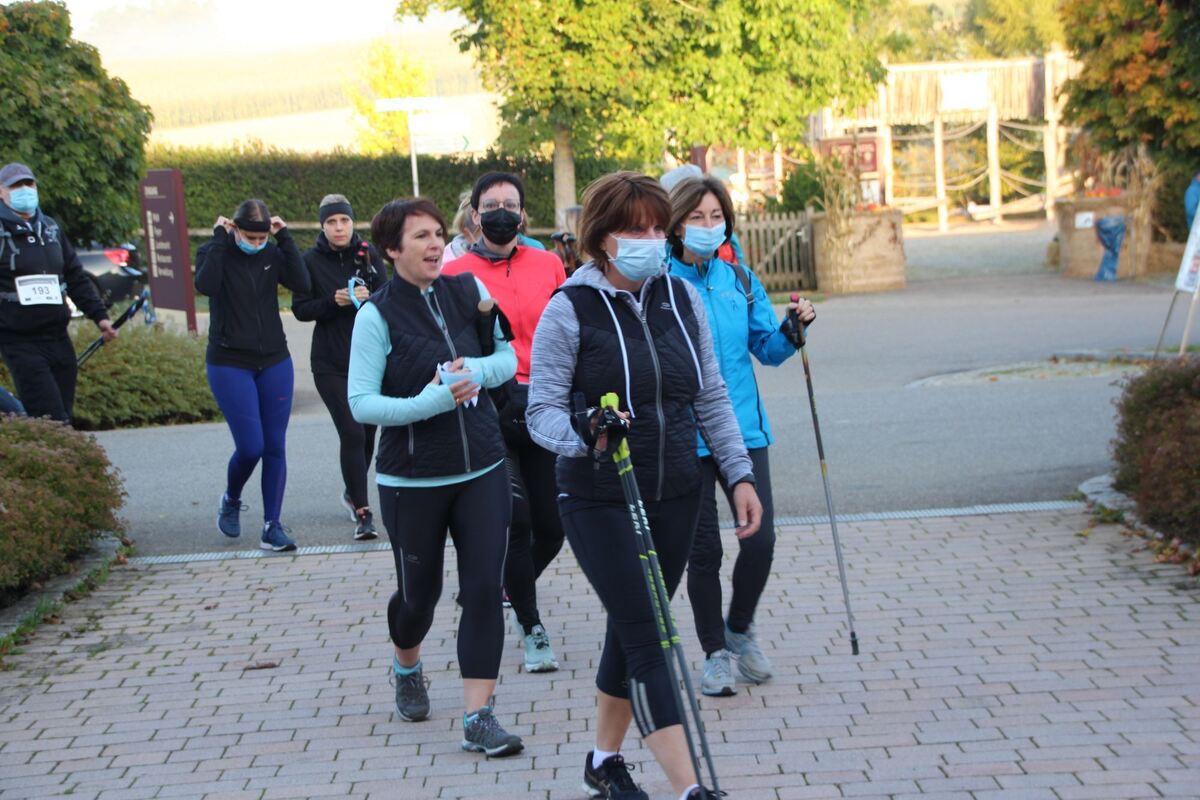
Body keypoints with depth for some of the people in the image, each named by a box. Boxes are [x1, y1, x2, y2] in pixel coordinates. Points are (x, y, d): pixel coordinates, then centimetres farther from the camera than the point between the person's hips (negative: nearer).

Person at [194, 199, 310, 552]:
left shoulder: (273, 253, 3)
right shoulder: (215, 253, -6)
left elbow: (302, 283, -13)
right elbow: (206, 285, -27)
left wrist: (285, 238, -13)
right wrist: (219, 239, -21)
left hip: (274, 362, 4)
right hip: (230, 363, -4)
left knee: (275, 446, 1)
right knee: (250, 446, -8)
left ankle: (272, 526, 8)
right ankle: (230, 501, 22)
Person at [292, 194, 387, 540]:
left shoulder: (369, 254, 2)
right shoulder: (311, 261, -2)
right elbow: (300, 309, -3)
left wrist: (369, 297, -20)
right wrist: (334, 301, -19)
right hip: (331, 363, -2)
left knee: (367, 430, 9)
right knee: (352, 433, -11)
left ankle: (352, 491, 35)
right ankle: (362, 511, -5)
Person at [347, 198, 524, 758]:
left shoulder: (468, 291, 1)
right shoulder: (377, 314, -10)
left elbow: (508, 359, 10)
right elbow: (361, 403, -14)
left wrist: (478, 370, -12)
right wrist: (430, 402, -25)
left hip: (481, 468, 3)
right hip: (412, 478, -3)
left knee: (484, 590, -7)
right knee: (419, 591, 12)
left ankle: (478, 719, -2)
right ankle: (406, 666, 46)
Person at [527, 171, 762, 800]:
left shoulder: (681, 299, 5)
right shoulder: (569, 310, -10)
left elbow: (711, 398, 11)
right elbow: (542, 411, -11)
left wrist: (739, 474, 6)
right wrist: (584, 435, -31)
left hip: (675, 495, 5)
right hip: (599, 502, -5)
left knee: (633, 630, 14)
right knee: (646, 637, -9)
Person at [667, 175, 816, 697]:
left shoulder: (740, 280, 7)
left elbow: (767, 349, 12)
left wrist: (792, 329, -8)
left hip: (743, 428, 3)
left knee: (760, 540, -4)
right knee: (703, 548, 2)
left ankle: (740, 629, 24)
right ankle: (715, 653, 20)